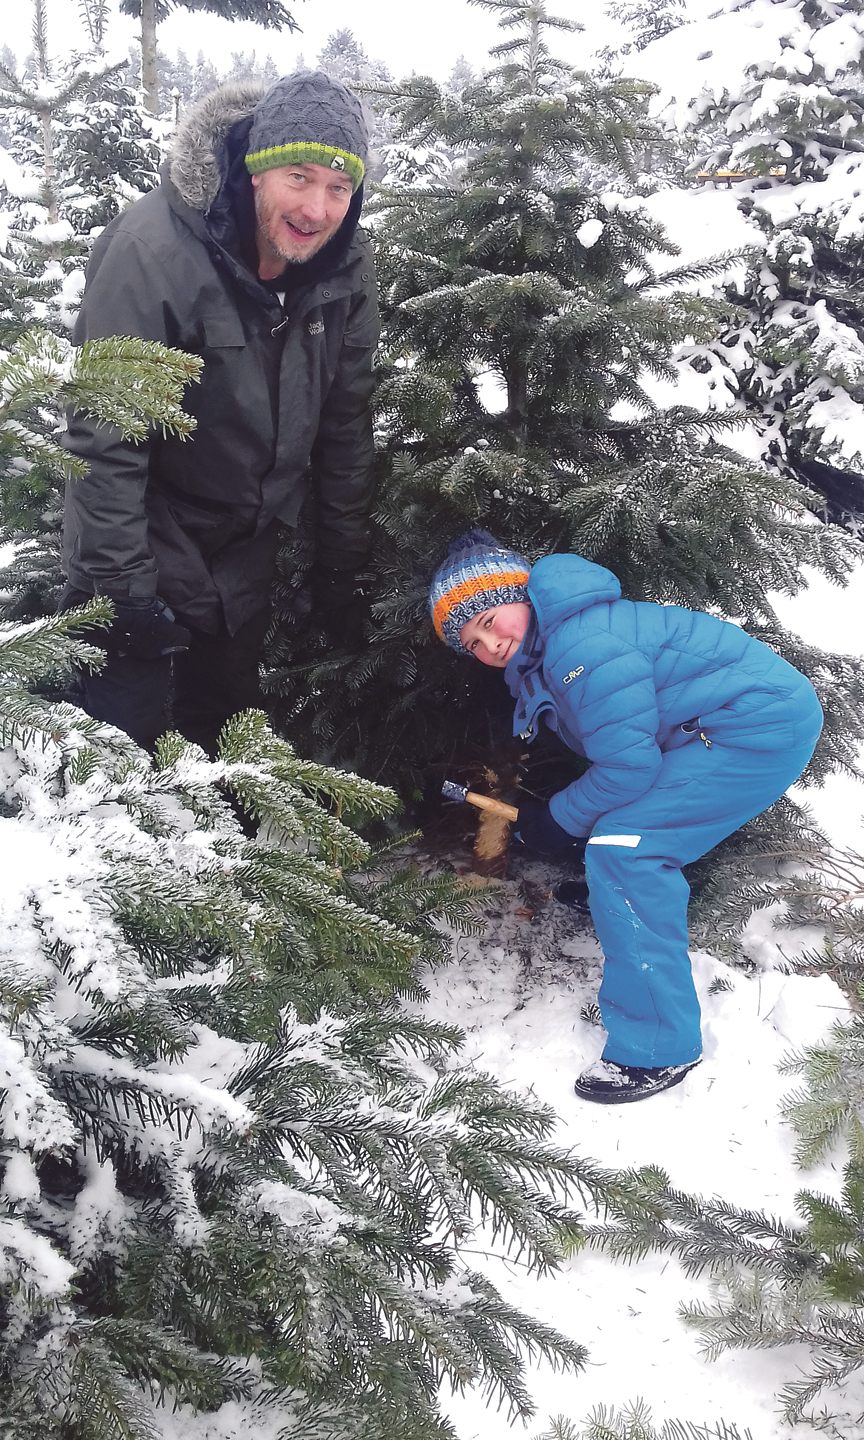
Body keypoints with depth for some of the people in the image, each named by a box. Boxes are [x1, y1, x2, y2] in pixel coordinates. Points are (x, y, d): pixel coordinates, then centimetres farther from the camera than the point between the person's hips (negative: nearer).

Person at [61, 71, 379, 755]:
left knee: (232, 736, 20)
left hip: (247, 555, 5)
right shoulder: (152, 251, -26)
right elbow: (105, 438, -24)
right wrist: (125, 590, -23)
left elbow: (345, 424, 2)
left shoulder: (347, 269, -8)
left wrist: (341, 562, 5)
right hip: (144, 540, -5)